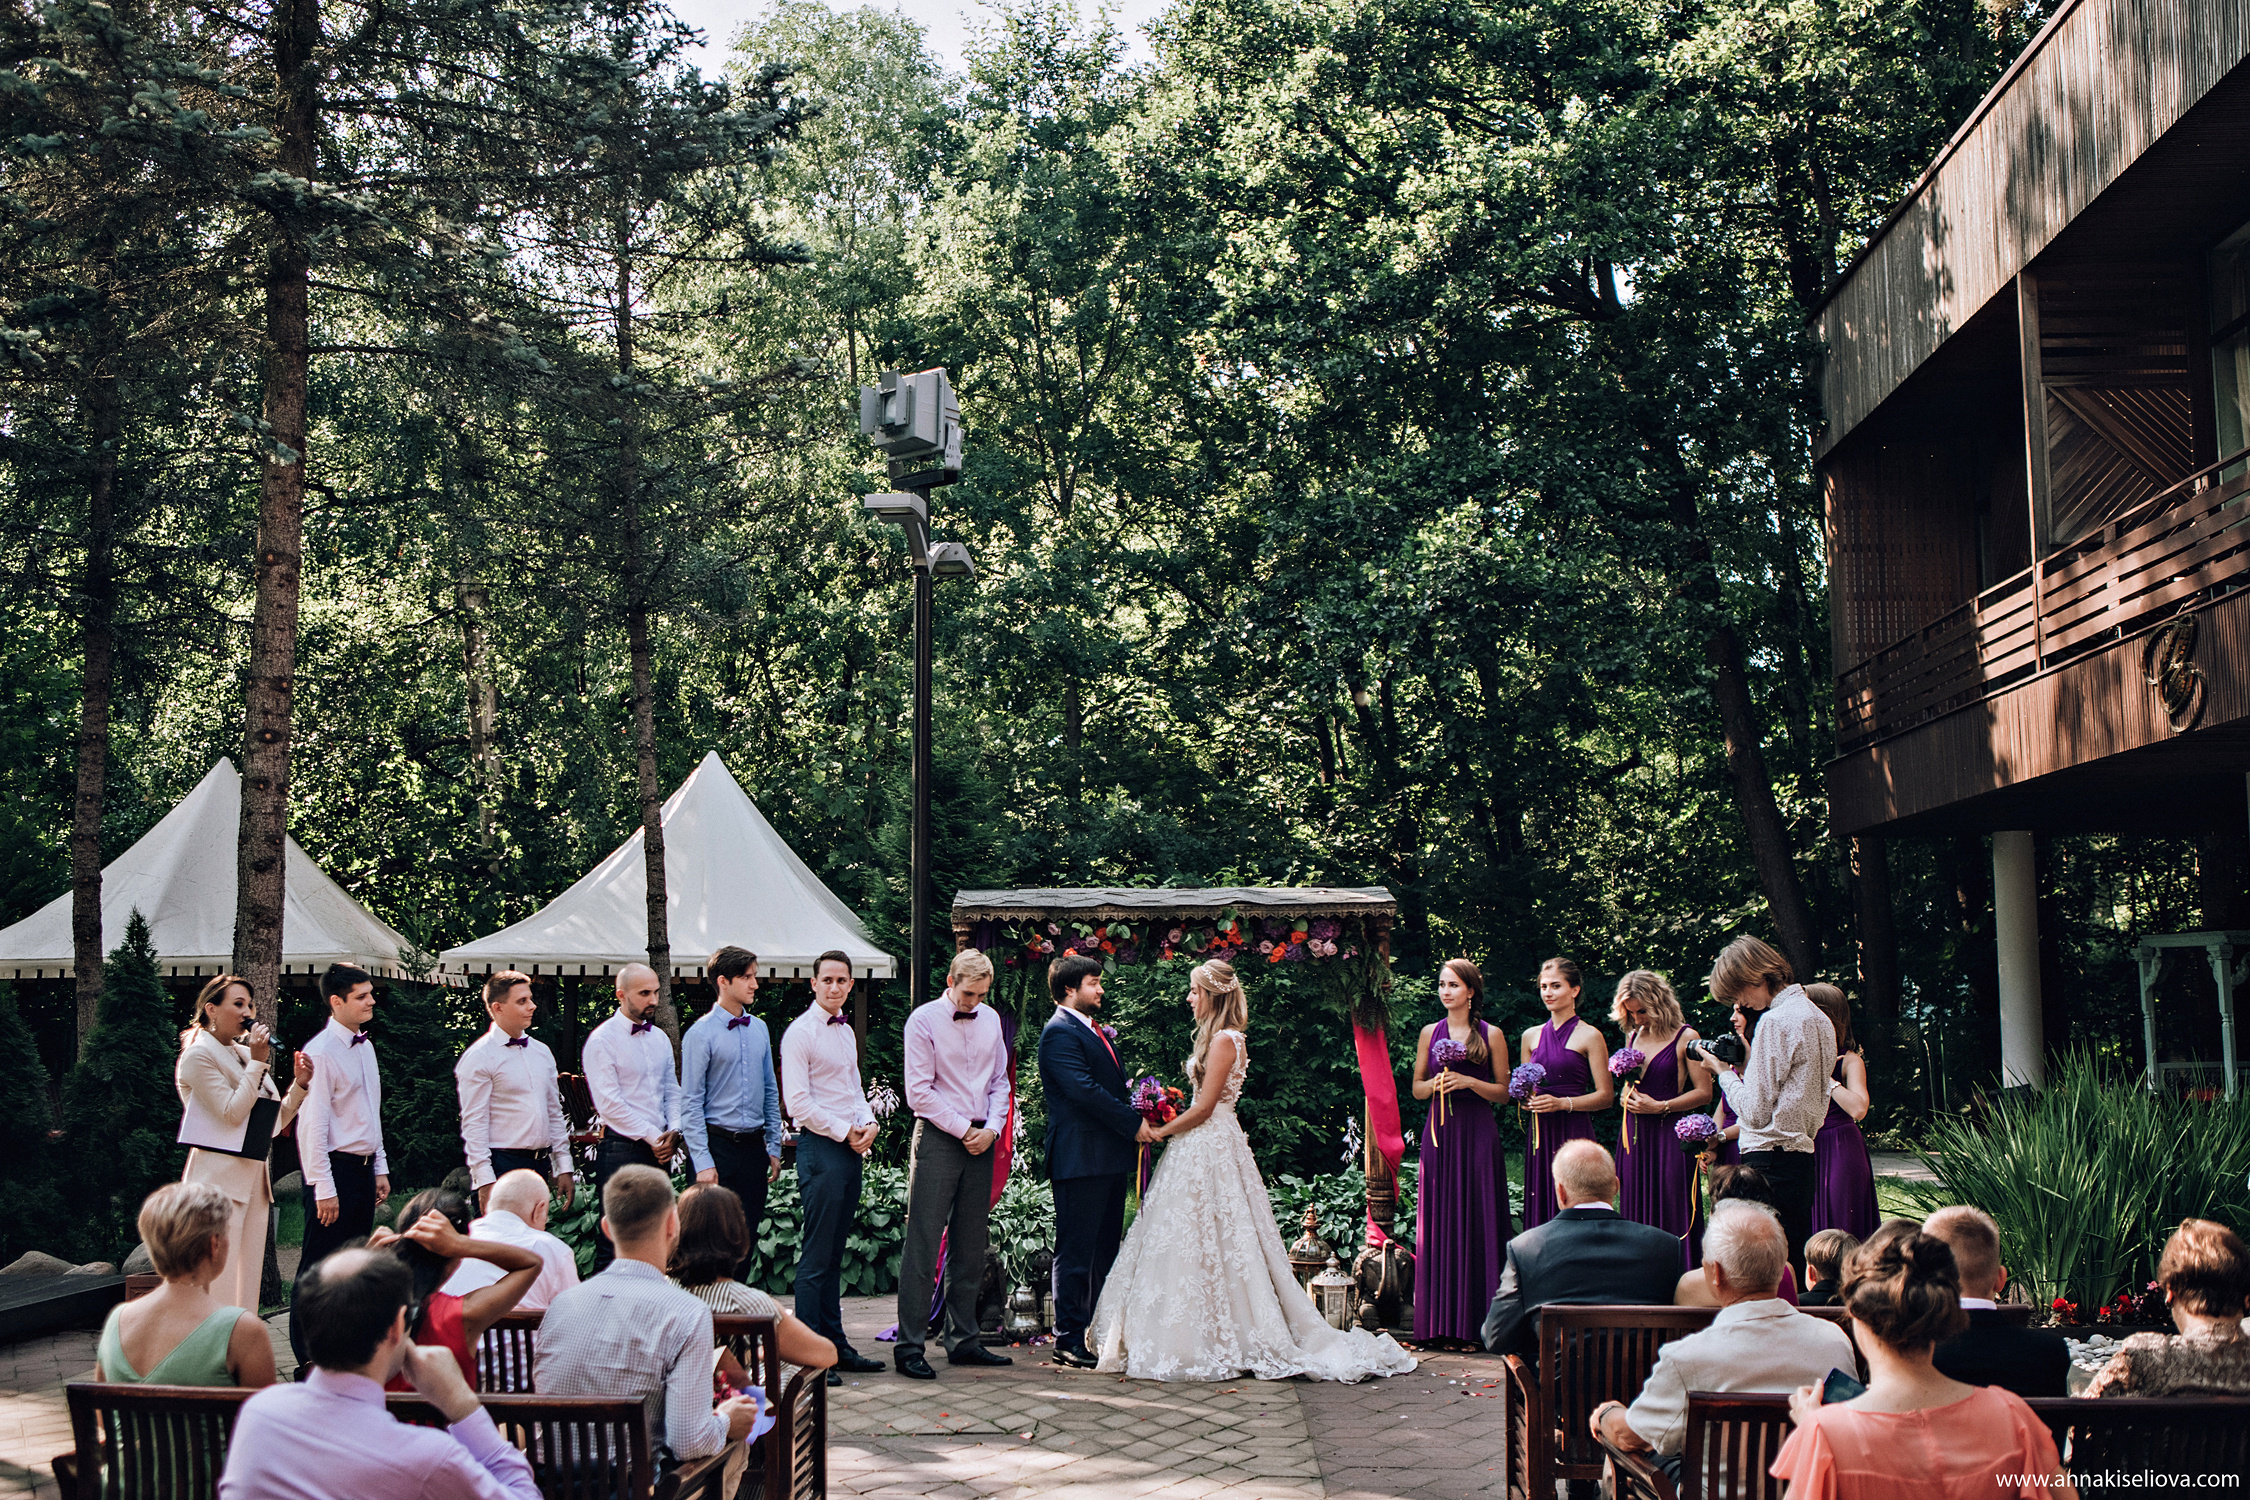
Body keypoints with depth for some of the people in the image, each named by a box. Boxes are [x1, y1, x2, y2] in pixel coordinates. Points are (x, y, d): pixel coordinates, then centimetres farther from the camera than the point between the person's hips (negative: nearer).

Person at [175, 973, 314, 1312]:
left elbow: (275, 1123, 17)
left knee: (247, 1284, 6)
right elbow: (232, 1114, -15)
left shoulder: (244, 1053, 16)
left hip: (254, 1178, 8)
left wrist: (299, 1084, 2)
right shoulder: (198, 1055, -5)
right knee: (218, 1286, -10)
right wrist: (258, 1062, -13)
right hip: (219, 1178, -8)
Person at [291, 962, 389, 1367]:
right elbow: (313, 1124, -17)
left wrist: (380, 1168, 16)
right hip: (334, 1167, -8)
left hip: (363, 1167, 8)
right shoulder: (321, 1052, -14)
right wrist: (323, 1187, -19)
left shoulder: (365, 1046, 12)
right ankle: (309, 1362, 4)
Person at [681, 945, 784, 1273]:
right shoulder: (701, 1033, -8)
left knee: (747, 1237, 9)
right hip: (718, 1144, -5)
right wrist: (703, 1161, -15)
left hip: (754, 1146, 5)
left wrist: (773, 1147, 12)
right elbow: (690, 1102, -10)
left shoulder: (759, 1029, 10)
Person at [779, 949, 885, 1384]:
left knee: (834, 1253, 13)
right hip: (820, 1147, -8)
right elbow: (798, 1102, -14)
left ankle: (835, 1344, 19)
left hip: (851, 1147, 8)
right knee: (817, 1255, -6)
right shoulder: (801, 1033, -9)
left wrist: (868, 1123, 5)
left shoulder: (846, 1031, 16)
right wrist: (845, 1132, -11)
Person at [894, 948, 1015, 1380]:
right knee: (923, 1244, -7)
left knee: (971, 1246, 10)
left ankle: (963, 1340, 18)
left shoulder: (991, 1019, 11)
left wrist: (991, 1129, -1)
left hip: (981, 1141, 6)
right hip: (938, 1137, -6)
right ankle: (908, 1347, -4)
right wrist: (964, 1130, -10)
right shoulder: (924, 1020, -6)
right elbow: (919, 1092, -9)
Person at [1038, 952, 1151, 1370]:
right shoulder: (1060, 1032, -12)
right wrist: (1133, 1124, -16)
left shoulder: (1097, 1030, 19)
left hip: (1110, 1157, 10)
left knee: (1104, 1249, 14)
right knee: (1076, 1252, -5)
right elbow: (1084, 1090, -21)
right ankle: (1069, 1340, 0)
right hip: (1080, 1158, -10)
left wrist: (1137, 1122, 4)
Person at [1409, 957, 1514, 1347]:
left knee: (1479, 1220, -4)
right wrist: (1436, 1084, -7)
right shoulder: (1431, 1032, 10)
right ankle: (1443, 1319, 5)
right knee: (1440, 1221, 0)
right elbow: (1417, 1088, 13)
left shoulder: (1490, 1035, 3)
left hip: (1478, 1132, -2)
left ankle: (1480, 1318, 3)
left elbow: (1504, 1092, 2)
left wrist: (1468, 1082, -12)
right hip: (1440, 1132, 2)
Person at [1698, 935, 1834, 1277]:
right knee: (1796, 1260, 11)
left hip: (1769, 1160, -10)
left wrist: (1724, 1072, -1)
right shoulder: (1818, 1018, 15)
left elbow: (1756, 1111, -15)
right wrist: (1747, 1065, 16)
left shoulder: (1775, 1021, -13)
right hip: (1803, 1154, 10)